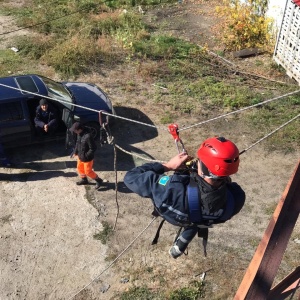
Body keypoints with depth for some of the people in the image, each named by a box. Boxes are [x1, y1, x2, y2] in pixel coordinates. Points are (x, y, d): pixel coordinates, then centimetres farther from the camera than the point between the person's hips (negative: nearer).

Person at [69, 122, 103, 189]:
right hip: (80, 157, 9)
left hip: (87, 158, -9)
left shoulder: (88, 136, -32)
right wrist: (75, 152, 6)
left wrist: (86, 156, -24)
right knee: (80, 168, 23)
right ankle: (84, 180, 47)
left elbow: (93, 148, -27)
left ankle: (98, 180, 25)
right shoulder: (79, 134, -5)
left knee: (88, 172, 4)